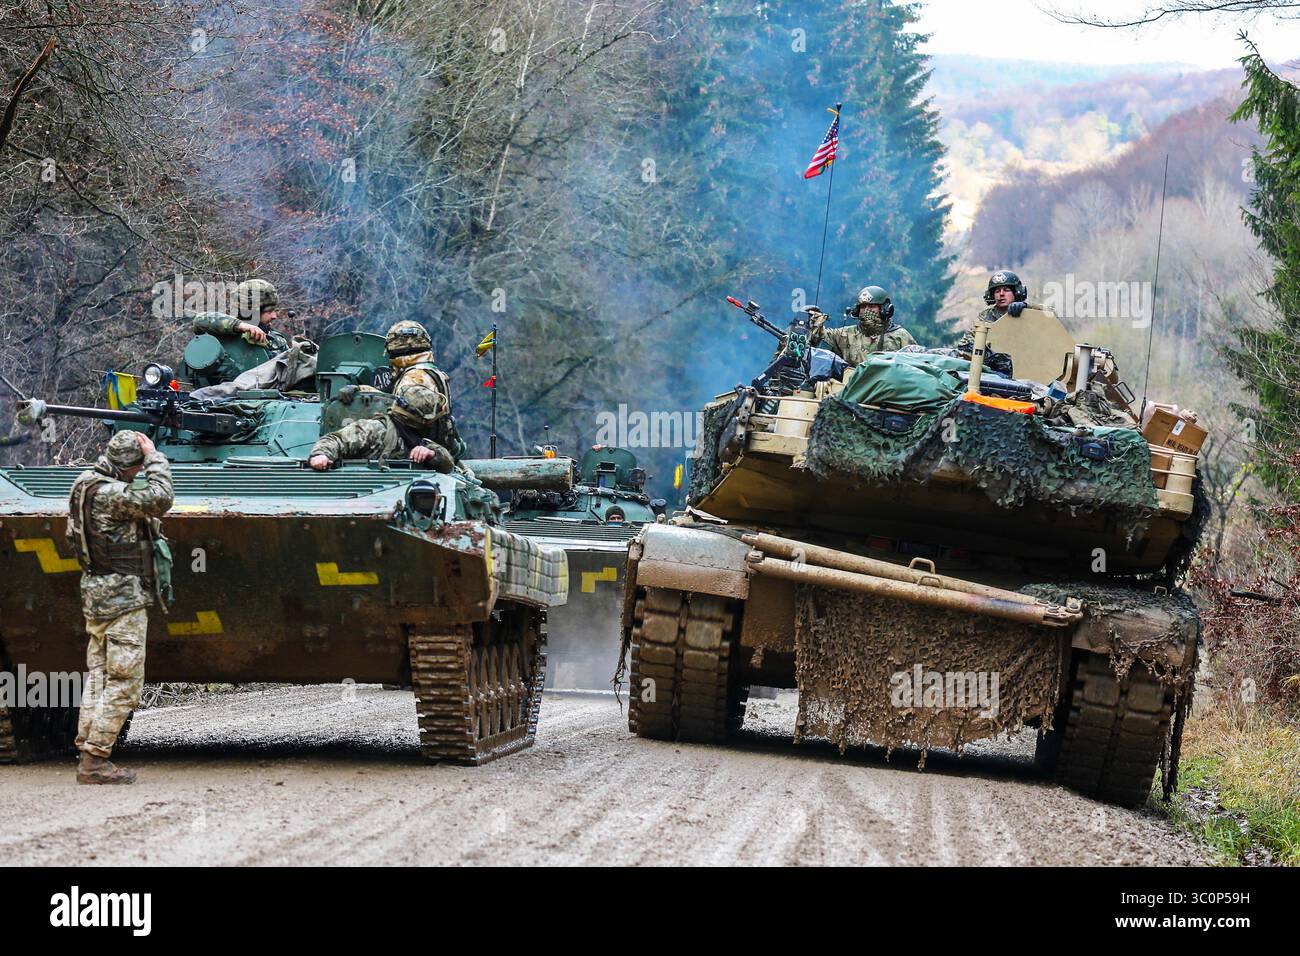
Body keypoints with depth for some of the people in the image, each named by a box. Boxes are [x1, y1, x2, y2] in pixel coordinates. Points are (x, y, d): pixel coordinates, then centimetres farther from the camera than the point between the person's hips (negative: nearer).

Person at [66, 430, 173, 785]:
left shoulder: (86, 485, 9)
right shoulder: (108, 494, -21)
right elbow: (160, 499, -25)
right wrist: (154, 457, -14)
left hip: (97, 596, 10)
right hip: (122, 598, -10)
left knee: (98, 675, 13)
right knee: (124, 683, -6)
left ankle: (87, 752, 14)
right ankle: (95, 760, -8)